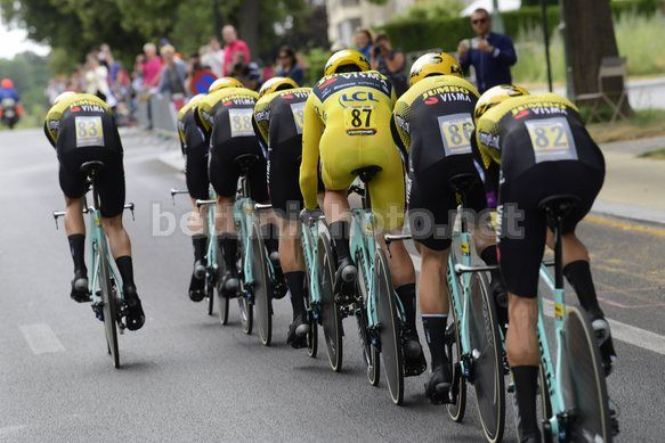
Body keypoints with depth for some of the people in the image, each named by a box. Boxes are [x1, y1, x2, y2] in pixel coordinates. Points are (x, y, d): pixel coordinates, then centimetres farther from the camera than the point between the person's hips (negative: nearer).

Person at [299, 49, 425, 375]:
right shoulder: (385, 85, 40)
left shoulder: (319, 91, 36)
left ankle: (344, 261, 8)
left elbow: (309, 164, 38)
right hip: (384, 145, 1)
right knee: (393, 241, 10)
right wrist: (411, 190, 58)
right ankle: (410, 335, 5)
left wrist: (310, 206, 52)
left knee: (334, 193, 35)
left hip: (339, 144, -1)